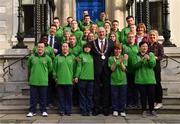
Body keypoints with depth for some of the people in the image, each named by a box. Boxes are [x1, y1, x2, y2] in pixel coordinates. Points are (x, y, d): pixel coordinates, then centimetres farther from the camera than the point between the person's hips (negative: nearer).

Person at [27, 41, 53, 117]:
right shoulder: (32, 57, 4)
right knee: (33, 97, 6)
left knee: (43, 97, 6)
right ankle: (32, 111, 15)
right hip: (33, 81, 1)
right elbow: (29, 67, 17)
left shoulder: (47, 58, 1)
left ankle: (43, 111, 16)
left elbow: (50, 68, 12)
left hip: (43, 81, -1)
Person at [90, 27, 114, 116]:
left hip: (107, 68, 1)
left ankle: (106, 108, 14)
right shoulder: (93, 43, 6)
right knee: (96, 89, 3)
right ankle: (97, 108, 12)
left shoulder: (110, 42, 8)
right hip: (97, 69, -1)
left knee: (106, 88, 5)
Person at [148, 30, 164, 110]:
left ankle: (159, 102, 8)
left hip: (156, 66, -4)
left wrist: (156, 57, -23)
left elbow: (161, 56, -7)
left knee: (157, 83, 0)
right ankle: (154, 101, 18)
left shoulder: (159, 46, 1)